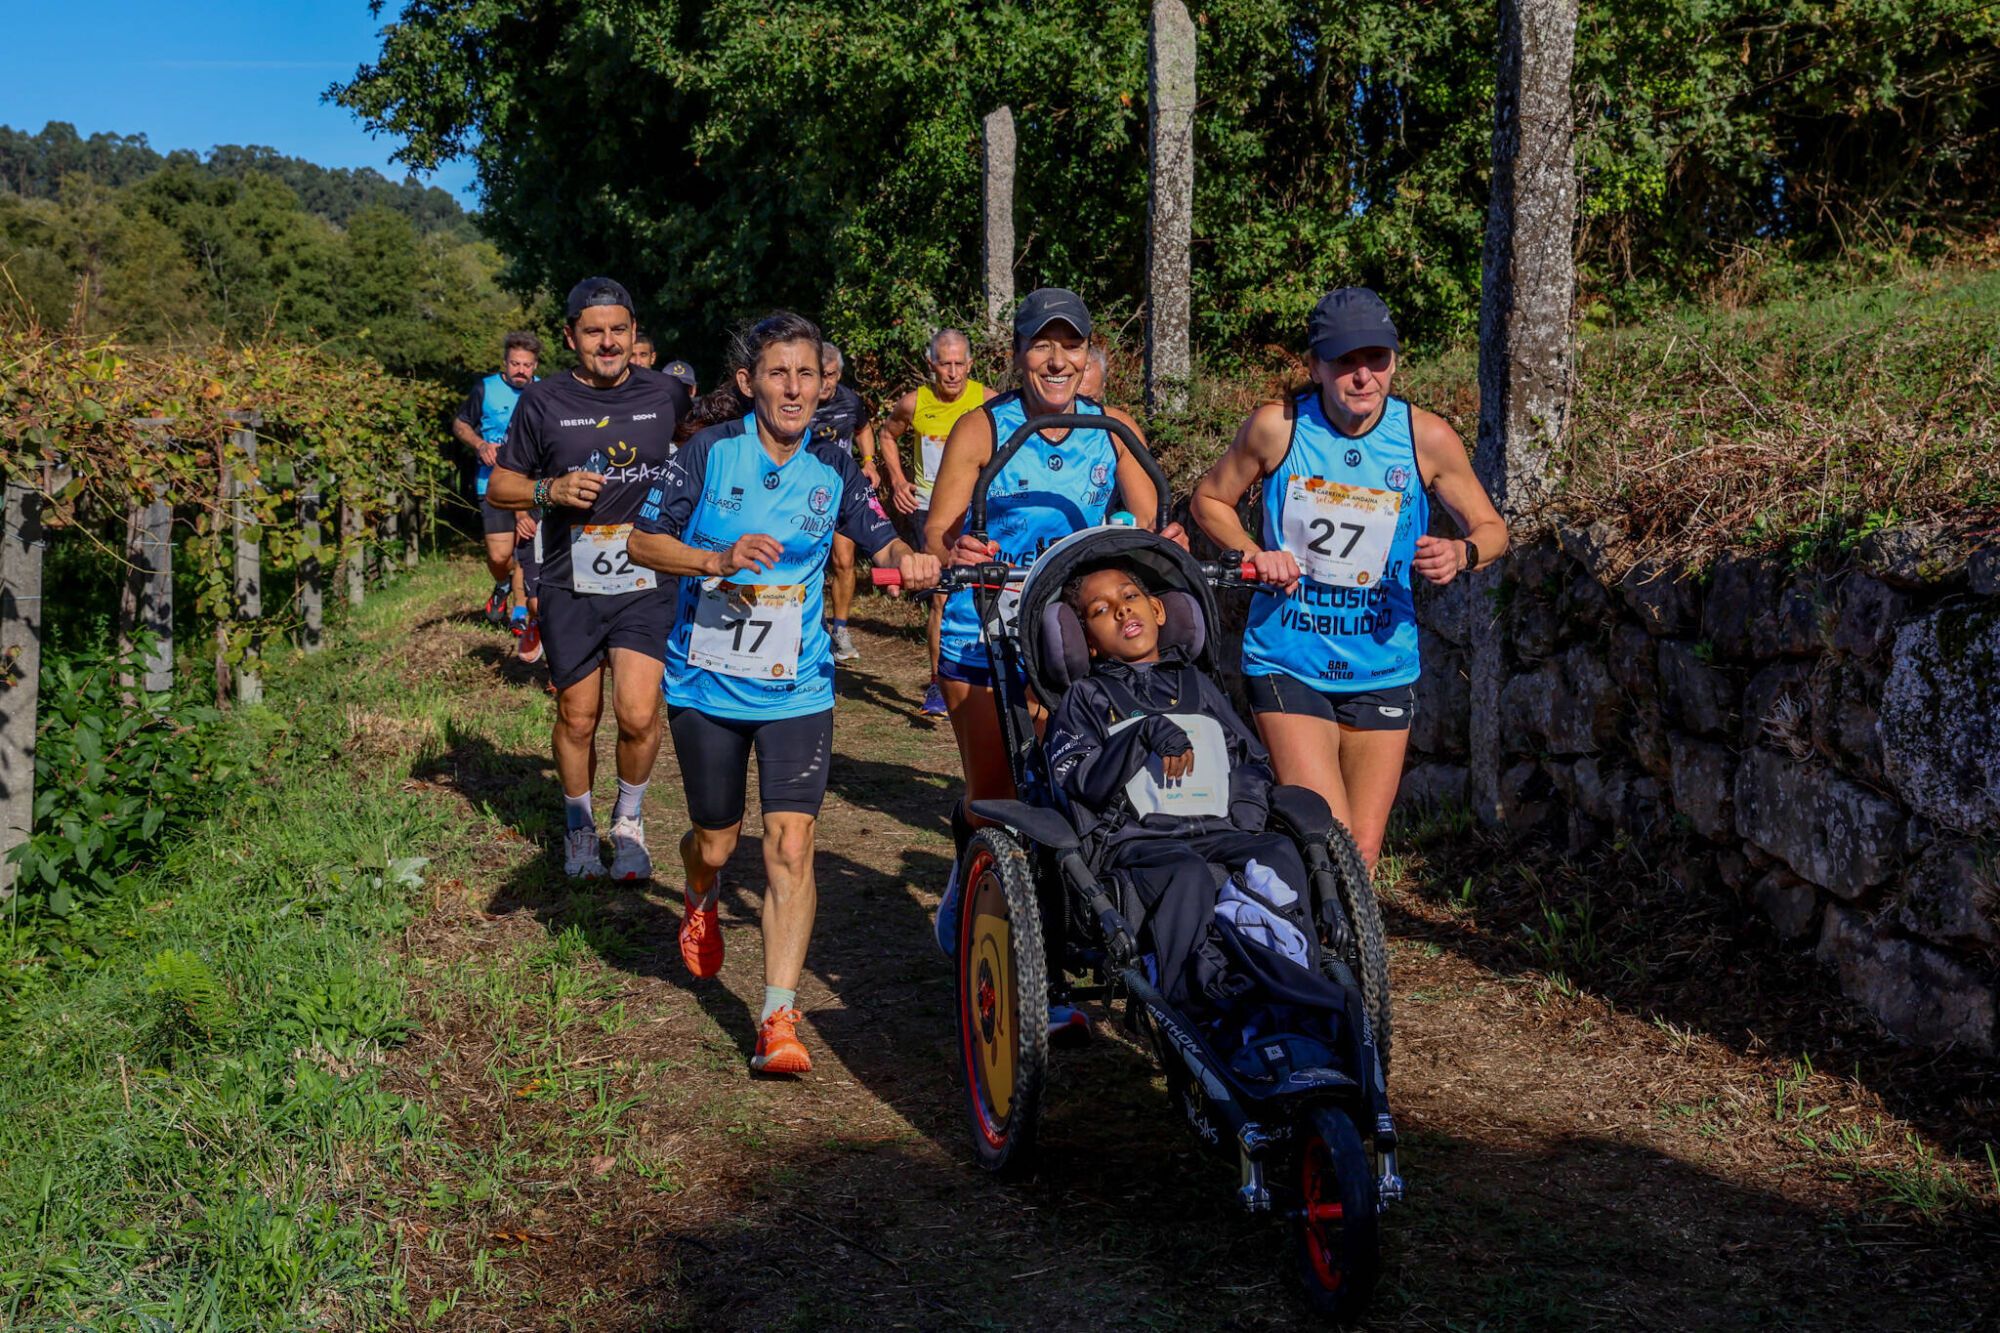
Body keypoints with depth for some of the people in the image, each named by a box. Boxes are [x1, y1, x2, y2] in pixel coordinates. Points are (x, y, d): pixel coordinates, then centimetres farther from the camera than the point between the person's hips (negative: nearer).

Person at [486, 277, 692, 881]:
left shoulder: (666, 393, 2)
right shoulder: (543, 402, 0)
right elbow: (500, 486, 5)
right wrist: (551, 490, -15)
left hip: (646, 585, 0)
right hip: (570, 588, 0)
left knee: (638, 715, -11)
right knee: (578, 719, 10)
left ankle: (629, 818, 17)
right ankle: (579, 826, 34)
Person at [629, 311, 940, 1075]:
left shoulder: (831, 467, 1)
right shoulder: (712, 452, -6)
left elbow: (880, 540, 3)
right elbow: (644, 541, -4)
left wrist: (910, 558, -20)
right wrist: (720, 559, -21)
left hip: (796, 689, 1)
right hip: (707, 683, 0)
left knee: (791, 846, -11)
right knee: (717, 842, 12)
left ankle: (779, 1021, -6)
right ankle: (698, 902, 51)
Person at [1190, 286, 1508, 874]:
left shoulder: (1427, 438, -6)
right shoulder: (1277, 427, -8)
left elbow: (1491, 528, 7)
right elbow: (1209, 499, 9)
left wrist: (1461, 553, -16)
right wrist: (1255, 555, -9)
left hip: (1382, 670, 2)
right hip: (1287, 664, -2)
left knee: (1362, 857, 7)